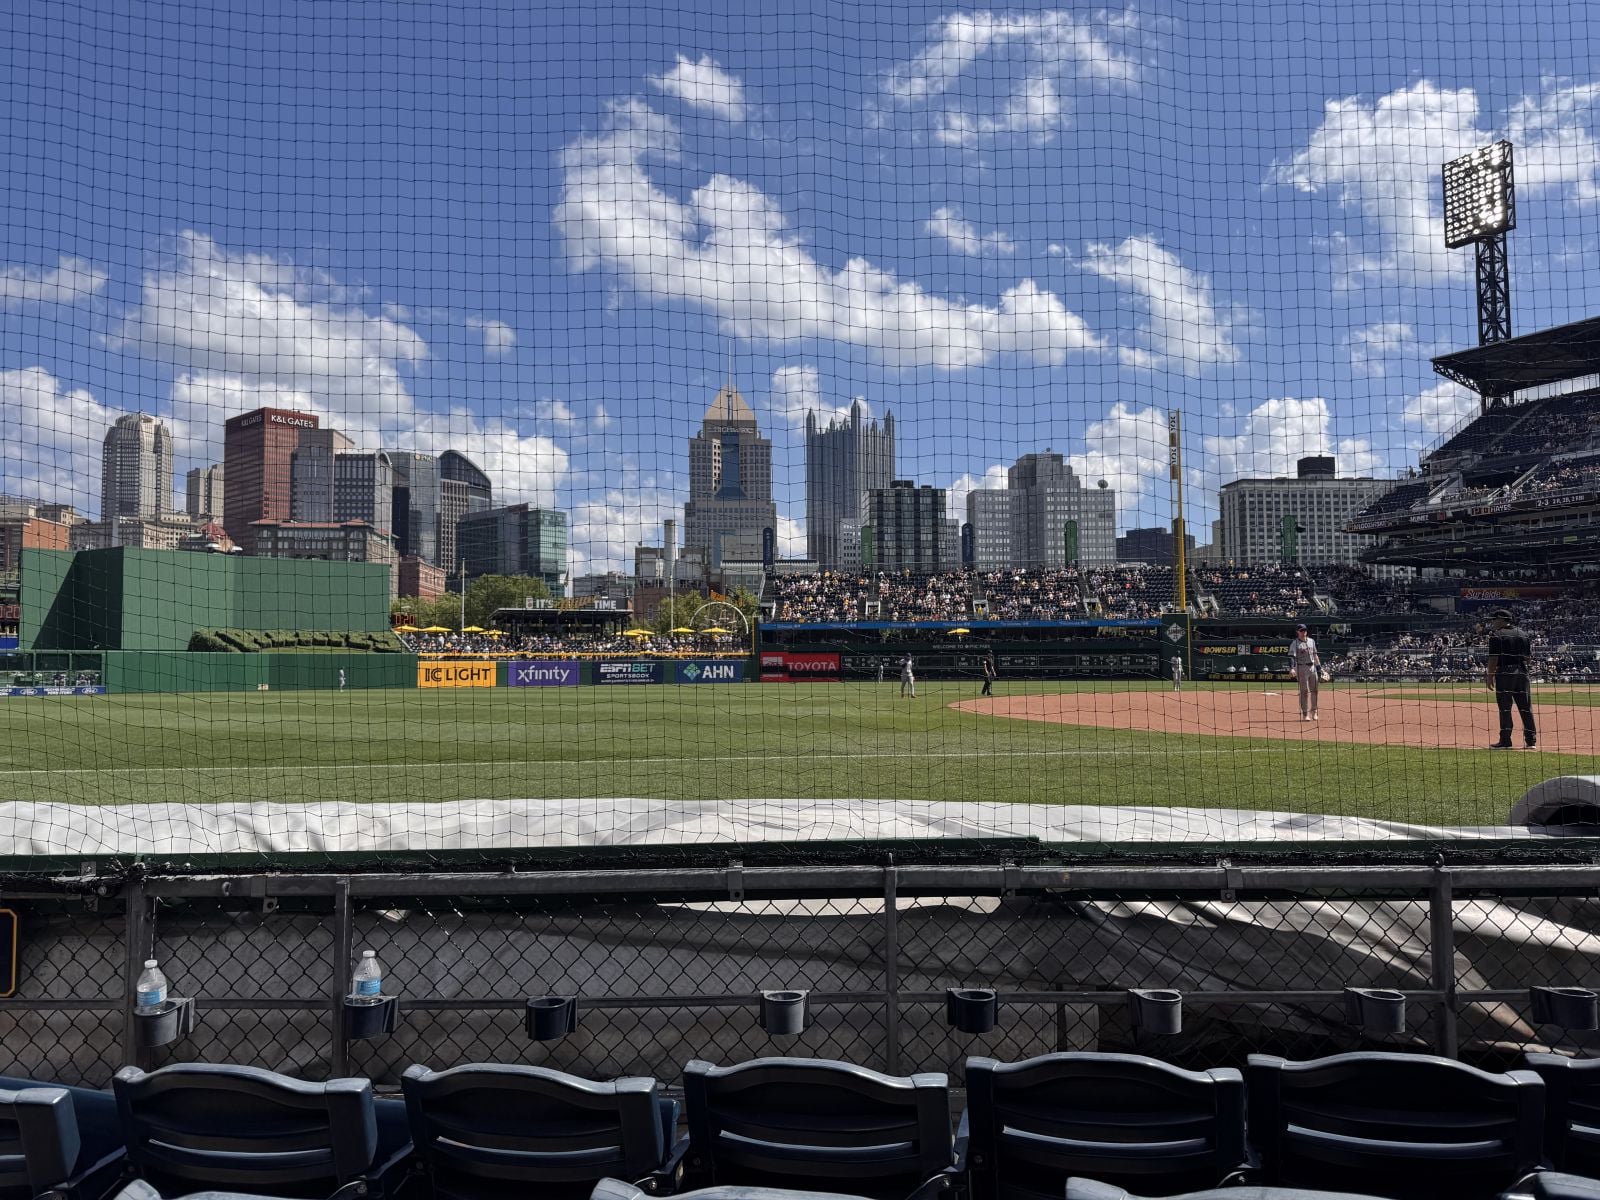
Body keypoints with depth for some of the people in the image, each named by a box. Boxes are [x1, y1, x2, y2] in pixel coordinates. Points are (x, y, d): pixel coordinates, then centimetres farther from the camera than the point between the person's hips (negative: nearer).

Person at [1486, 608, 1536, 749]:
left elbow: (1493, 658, -10)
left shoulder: (1497, 635, -5)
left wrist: (1490, 676, -7)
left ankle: (1505, 741, -4)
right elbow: (1528, 655, 12)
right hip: (1522, 673, 6)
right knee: (1525, 707, 8)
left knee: (1505, 707, -3)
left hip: (1504, 673, -5)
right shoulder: (1523, 634, 13)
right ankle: (1531, 740, 9)